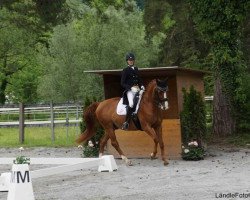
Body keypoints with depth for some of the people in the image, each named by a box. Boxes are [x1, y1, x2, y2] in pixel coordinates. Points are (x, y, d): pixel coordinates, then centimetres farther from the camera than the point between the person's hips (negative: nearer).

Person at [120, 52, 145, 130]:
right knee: (131, 104, -29)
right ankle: (126, 122, -21)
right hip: (129, 90, -6)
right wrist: (131, 87, -16)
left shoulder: (136, 69, 17)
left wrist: (141, 86, 5)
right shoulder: (125, 71, -1)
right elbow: (122, 83, -4)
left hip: (137, 89, 6)